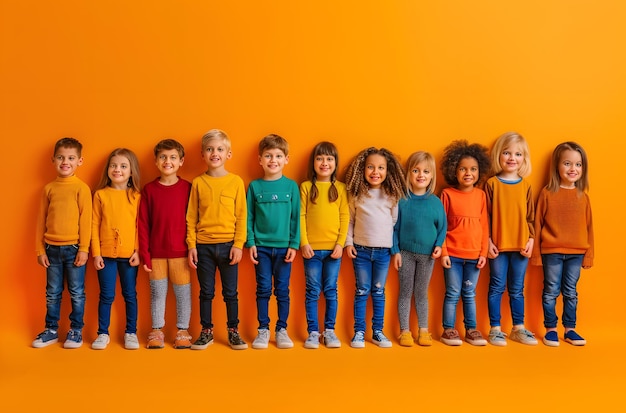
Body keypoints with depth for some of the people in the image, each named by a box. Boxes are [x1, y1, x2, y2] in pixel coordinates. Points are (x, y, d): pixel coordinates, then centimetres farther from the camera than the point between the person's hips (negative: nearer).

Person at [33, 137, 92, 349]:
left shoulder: (82, 188, -5)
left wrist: (84, 249, -11)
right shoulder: (48, 188, 6)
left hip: (74, 248, -3)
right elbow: (41, 221, 8)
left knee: (76, 293, 5)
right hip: (52, 249, 4)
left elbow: (86, 220, -7)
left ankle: (76, 330, 17)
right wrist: (40, 250, 4)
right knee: (52, 293, 12)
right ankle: (51, 330, 23)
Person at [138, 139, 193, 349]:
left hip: (180, 252, -1)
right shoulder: (149, 189, 2)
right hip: (156, 252, 1)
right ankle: (156, 331, 21)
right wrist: (144, 254, -3)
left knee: (183, 292, 6)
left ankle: (183, 331, 19)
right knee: (157, 292, 10)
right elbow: (143, 224, 1)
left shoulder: (187, 188, -1)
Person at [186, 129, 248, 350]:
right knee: (206, 292, 10)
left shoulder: (236, 182, 0)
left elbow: (241, 216, -1)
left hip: (228, 246, -1)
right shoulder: (198, 182, 2)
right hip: (203, 246, 1)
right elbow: (191, 217, 3)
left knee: (230, 292, 7)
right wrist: (192, 245, -2)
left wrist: (238, 245, -7)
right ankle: (206, 332, 21)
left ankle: (233, 331, 19)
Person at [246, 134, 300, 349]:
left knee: (282, 290, 6)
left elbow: (296, 218, 0)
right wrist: (250, 243, -5)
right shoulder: (254, 186, 1)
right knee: (263, 289, 5)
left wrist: (294, 244, -5)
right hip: (261, 246, 0)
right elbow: (248, 217, 2)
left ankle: (282, 330, 17)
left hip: (284, 247, 0)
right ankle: (263, 330, 15)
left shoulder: (291, 186, 0)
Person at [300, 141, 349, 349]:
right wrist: (304, 243, -8)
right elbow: (301, 216, -1)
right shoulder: (306, 186, 2)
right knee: (312, 291, 5)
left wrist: (341, 243, -6)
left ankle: (329, 330, 17)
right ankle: (313, 332, 12)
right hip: (312, 248, -1)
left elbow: (345, 217, 1)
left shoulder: (340, 188, 4)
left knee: (331, 291, 7)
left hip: (333, 248, 1)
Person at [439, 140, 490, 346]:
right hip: (453, 255, -2)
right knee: (452, 294, 4)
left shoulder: (481, 195, 3)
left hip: (474, 255, 2)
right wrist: (443, 252, -6)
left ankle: (471, 329, 20)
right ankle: (448, 330, 14)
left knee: (469, 294, 11)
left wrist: (484, 252, 1)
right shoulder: (448, 194, -4)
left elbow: (484, 226, 4)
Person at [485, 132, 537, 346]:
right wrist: (487, 241, -10)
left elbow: (531, 216, 7)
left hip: (521, 245, 3)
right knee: (497, 288, 5)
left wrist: (531, 239, -2)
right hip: (498, 245, -2)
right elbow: (485, 216, -4)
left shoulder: (526, 186, 5)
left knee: (517, 289, 12)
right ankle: (495, 329, 14)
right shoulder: (491, 184, -3)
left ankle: (518, 328, 22)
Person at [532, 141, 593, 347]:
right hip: (551, 252, -2)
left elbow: (588, 227, 6)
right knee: (551, 291, 6)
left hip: (576, 253, 2)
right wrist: (536, 252, -3)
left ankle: (570, 329, 23)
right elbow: (537, 224, -3)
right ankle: (550, 329, 18)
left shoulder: (583, 196, 2)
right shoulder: (547, 193, -5)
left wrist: (588, 254, 5)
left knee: (571, 292, 11)